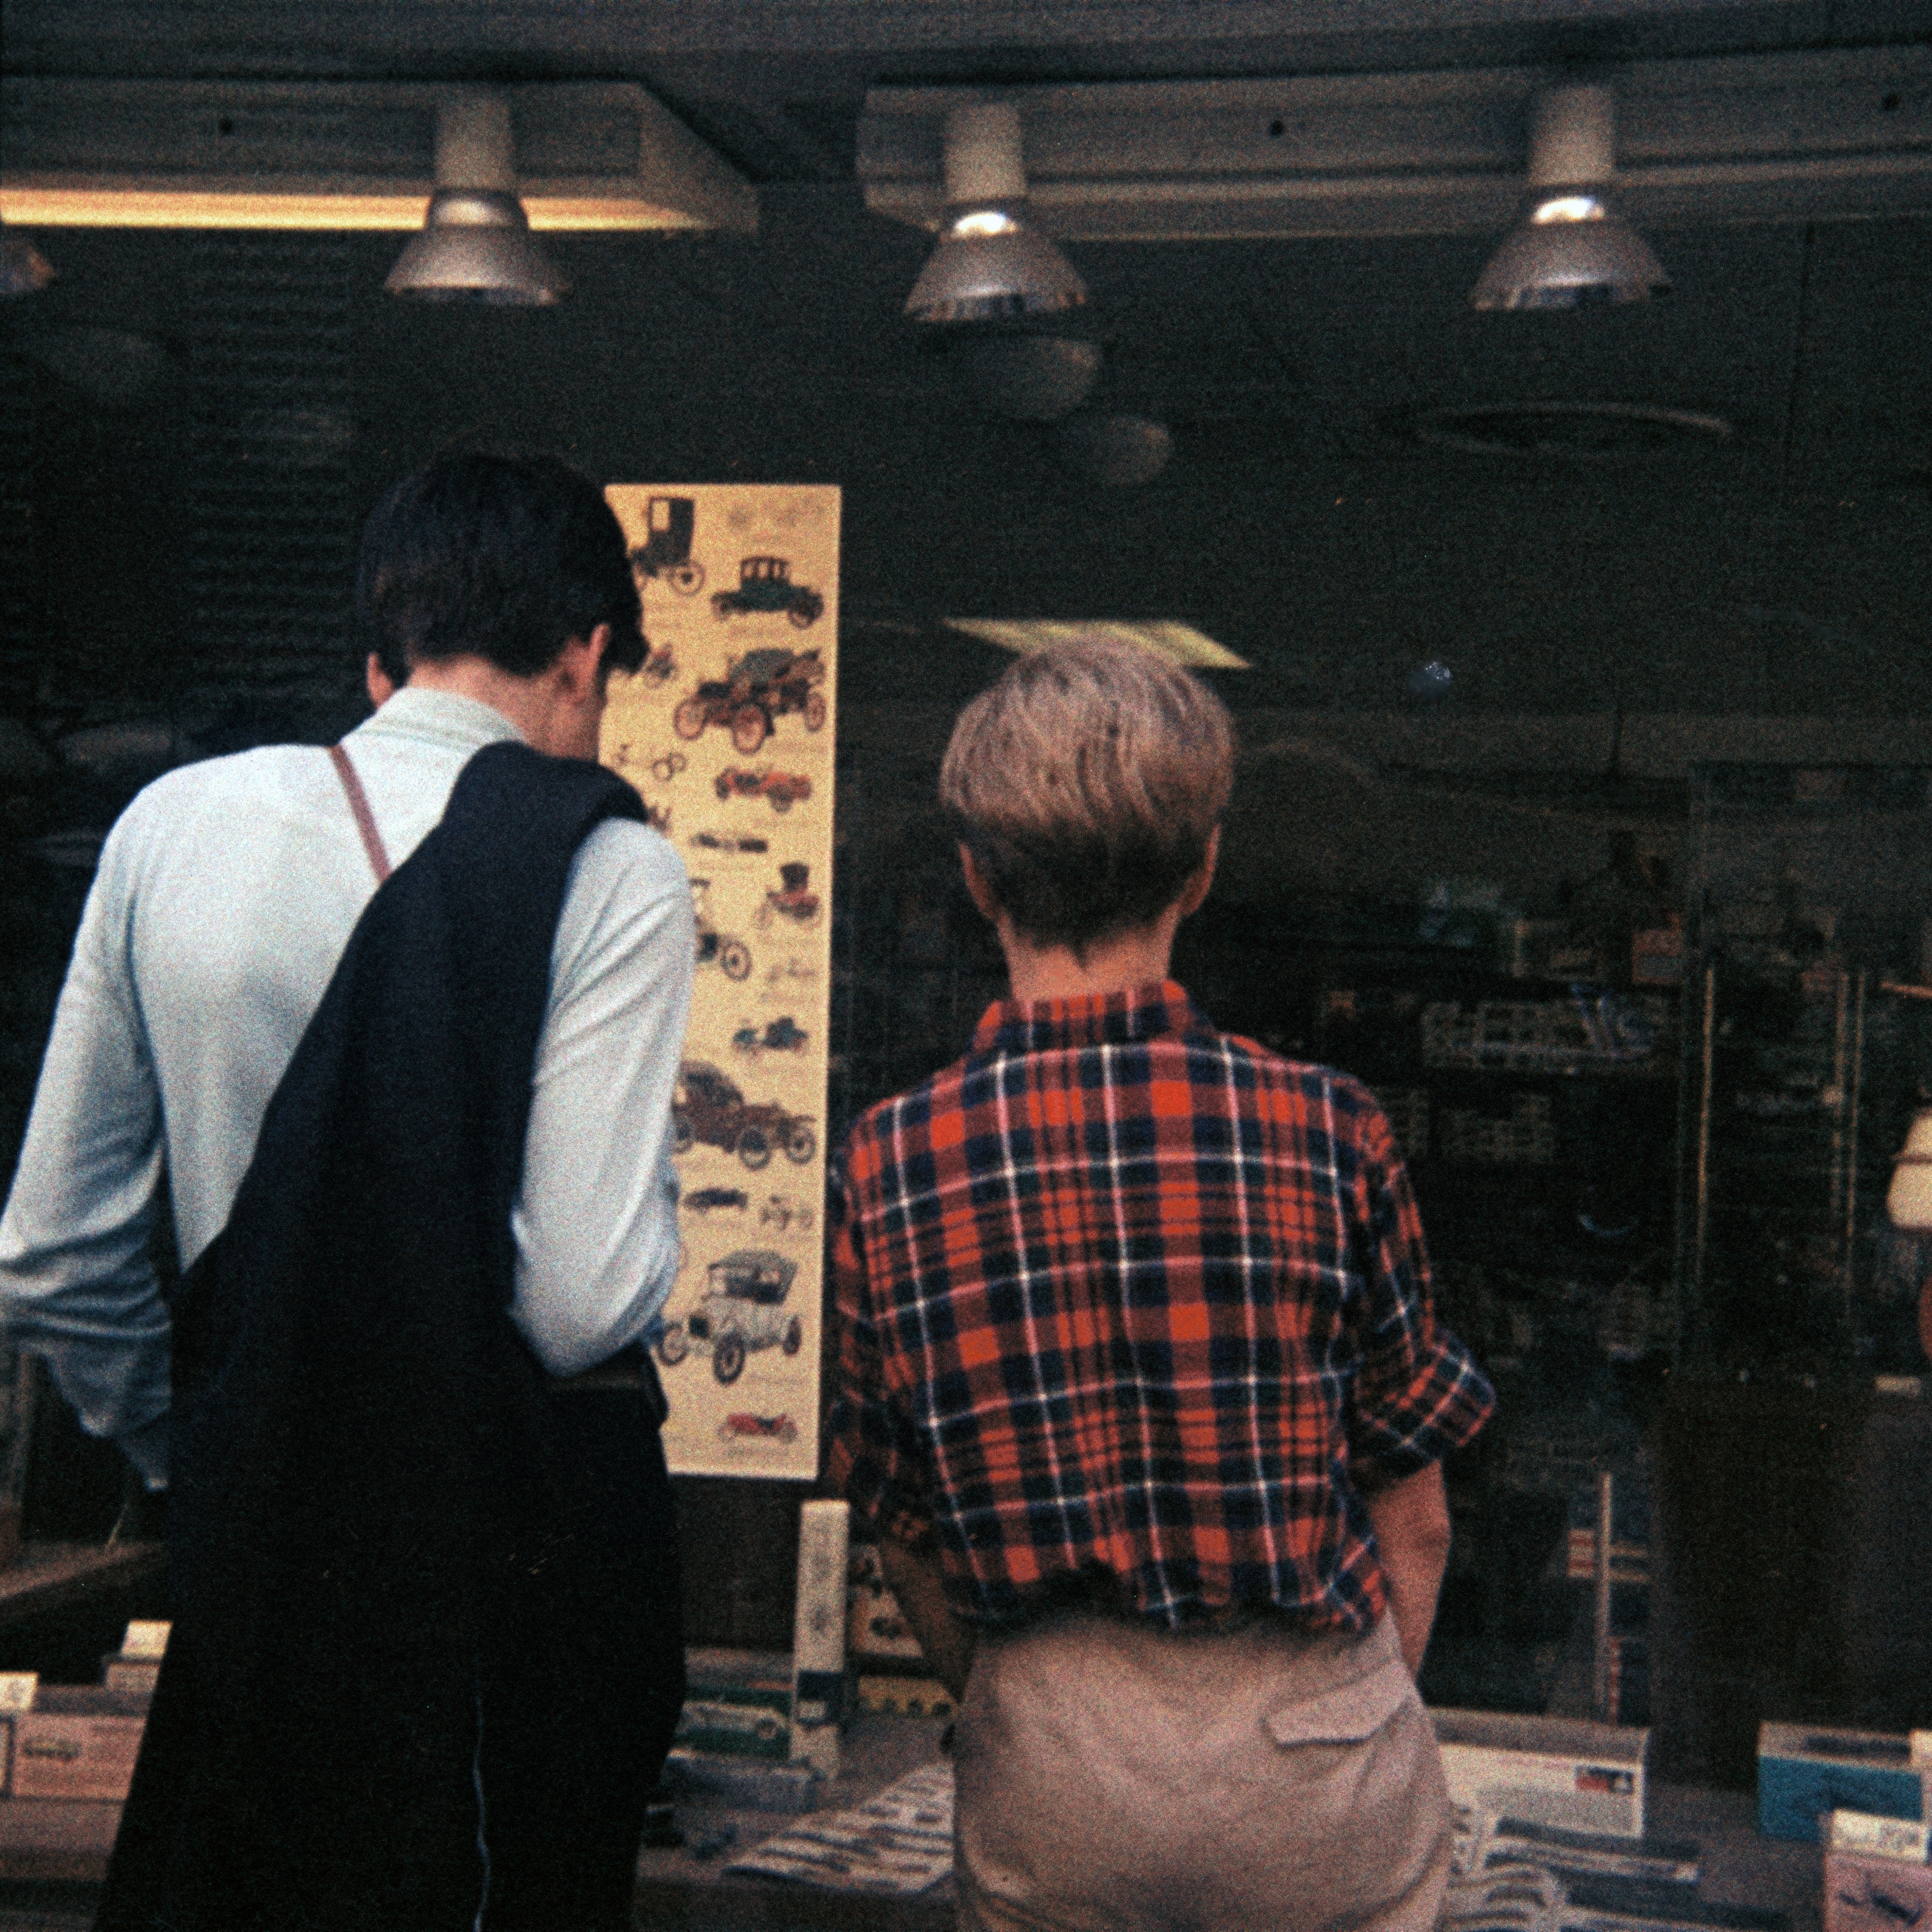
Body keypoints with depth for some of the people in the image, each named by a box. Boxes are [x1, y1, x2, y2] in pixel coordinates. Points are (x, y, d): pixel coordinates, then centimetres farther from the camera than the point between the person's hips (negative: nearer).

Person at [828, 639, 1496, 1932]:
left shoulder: (893, 1161, -7)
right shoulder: (1331, 1132, -10)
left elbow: (902, 1532, 2)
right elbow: (1412, 1520, -2)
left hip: (1045, 1801, 1)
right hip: (1315, 1776, -1)